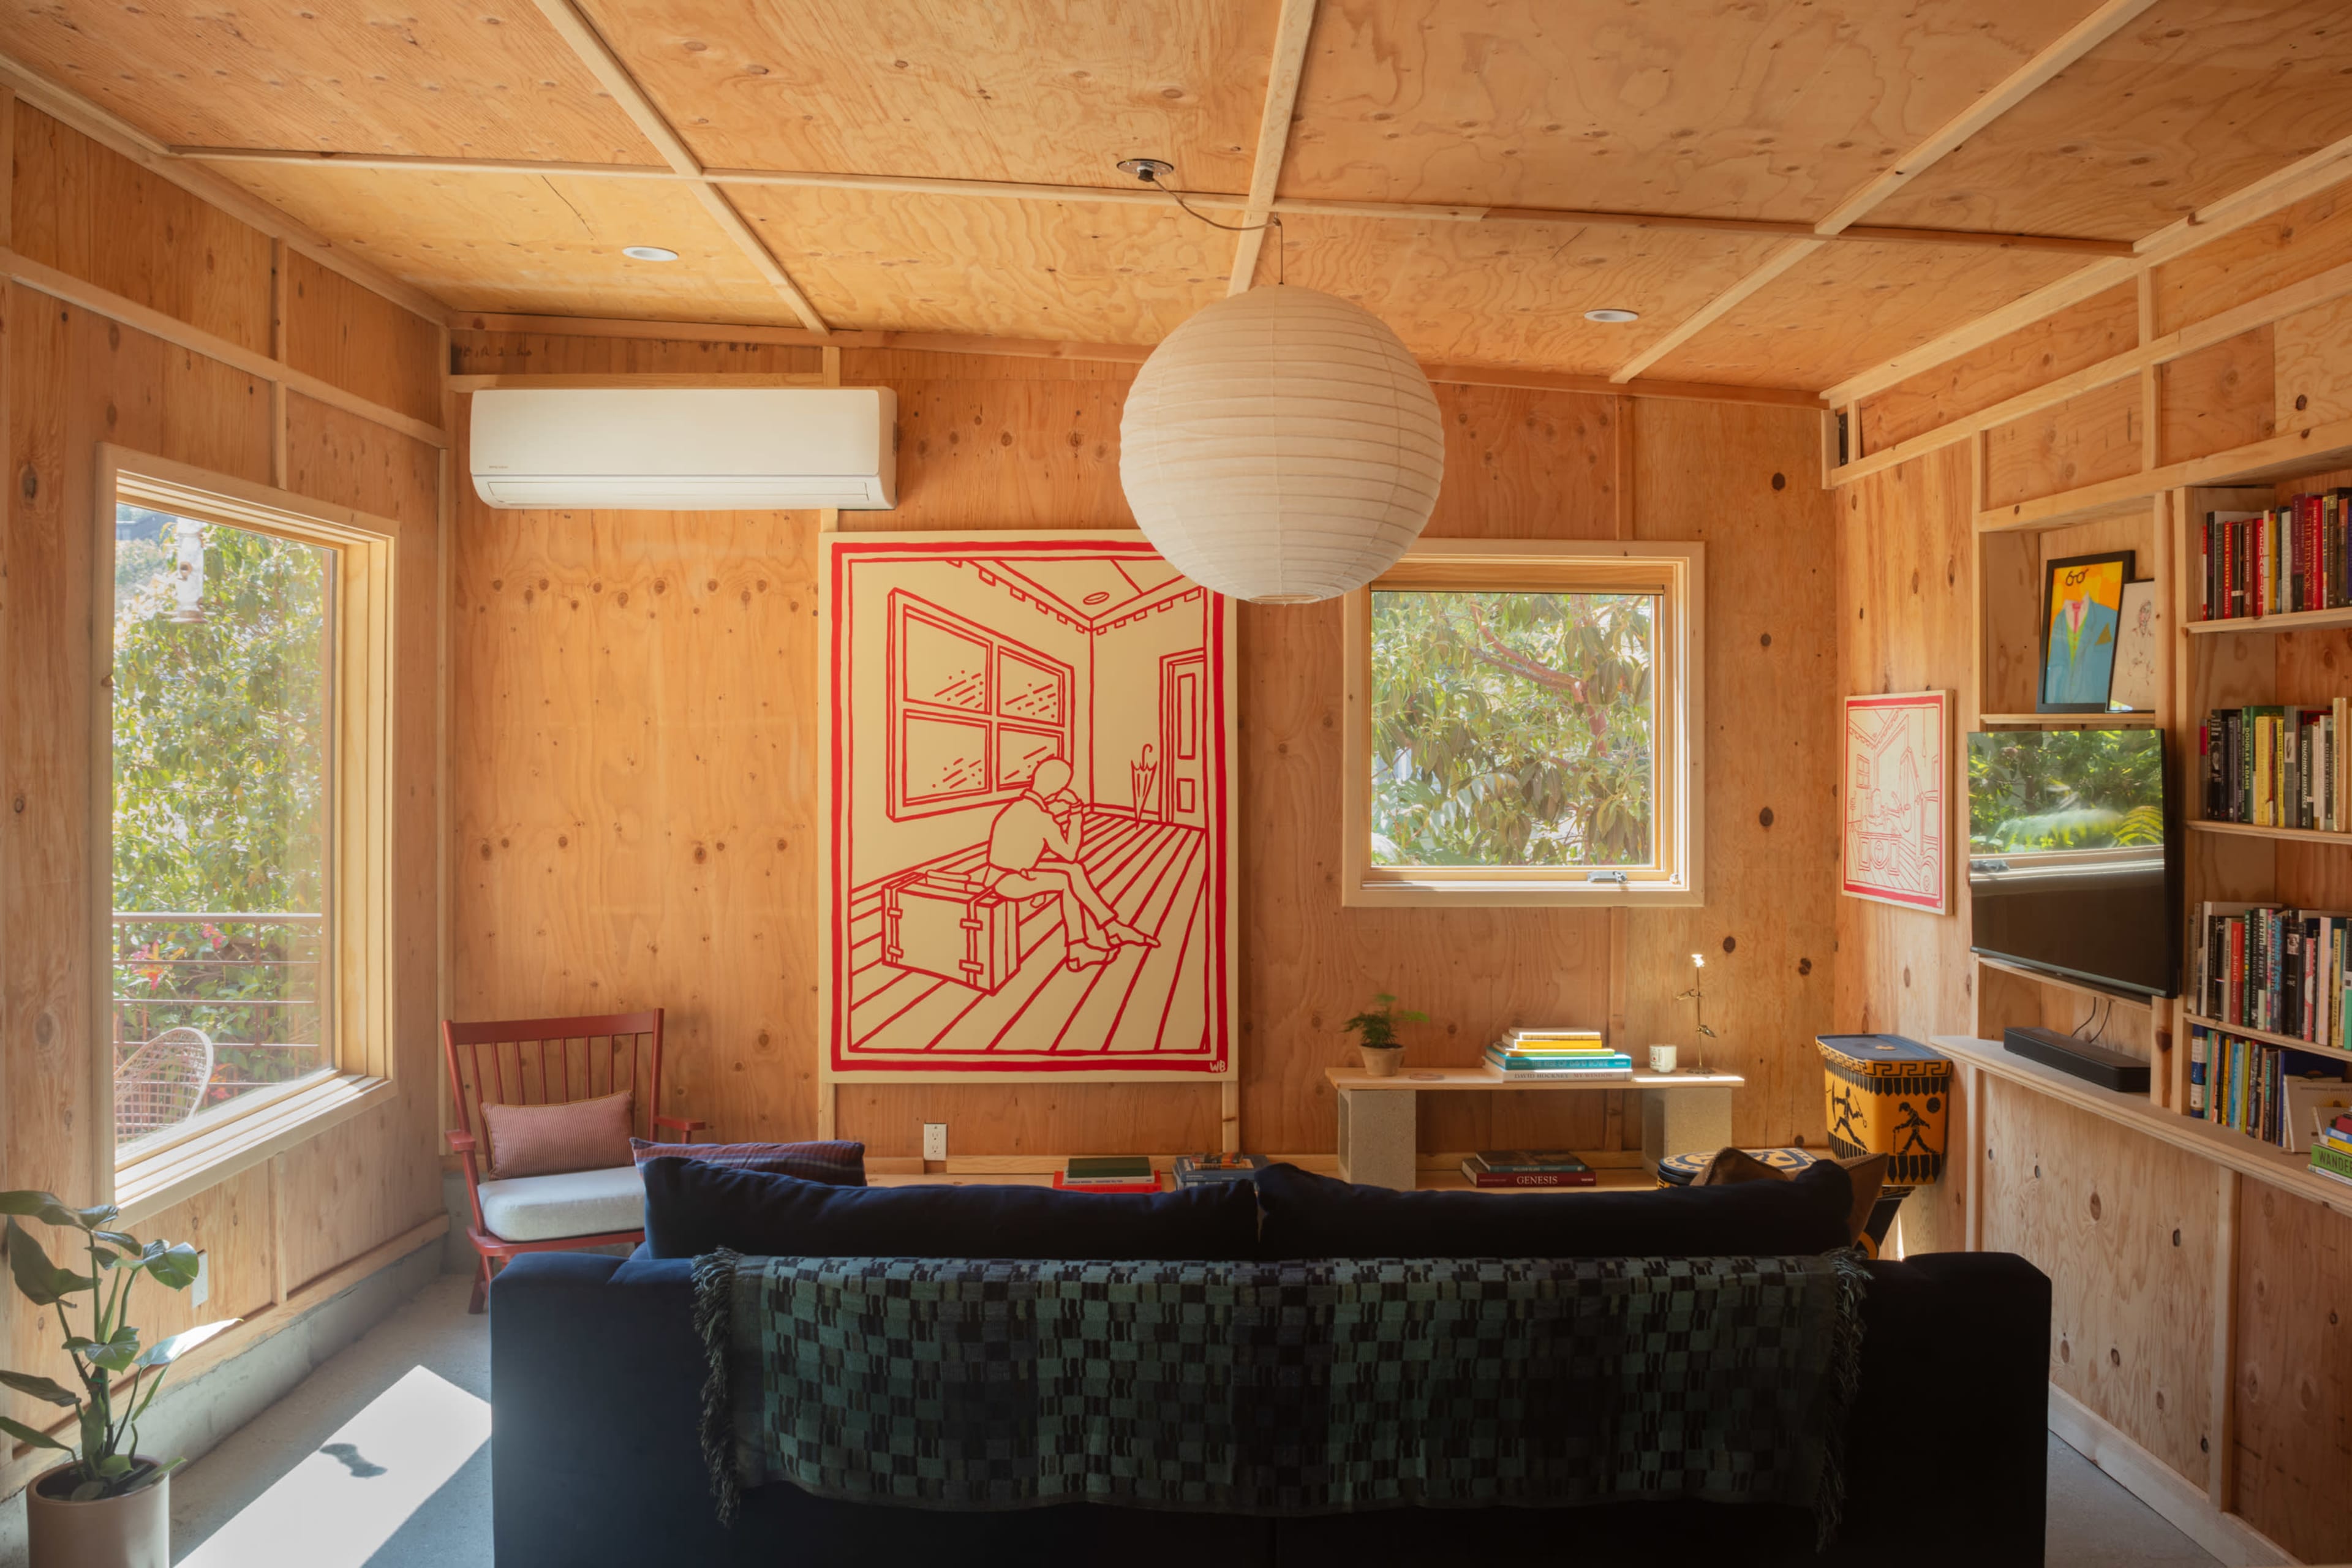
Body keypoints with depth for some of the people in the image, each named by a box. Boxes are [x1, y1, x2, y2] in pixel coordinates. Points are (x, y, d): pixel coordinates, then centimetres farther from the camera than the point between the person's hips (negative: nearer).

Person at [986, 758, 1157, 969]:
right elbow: (1070, 855, -10)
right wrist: (1076, 817, -2)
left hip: (1006, 873, 9)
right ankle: (1112, 929, 11)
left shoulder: (1020, 807, 7)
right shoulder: (1041, 817, -19)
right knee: (1074, 876, -4)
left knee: (1069, 881, 6)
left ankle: (1078, 949, 4)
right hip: (1010, 881, -9)